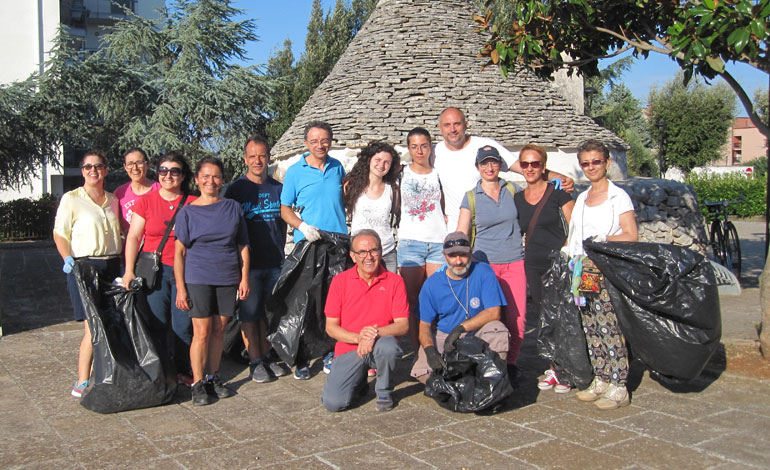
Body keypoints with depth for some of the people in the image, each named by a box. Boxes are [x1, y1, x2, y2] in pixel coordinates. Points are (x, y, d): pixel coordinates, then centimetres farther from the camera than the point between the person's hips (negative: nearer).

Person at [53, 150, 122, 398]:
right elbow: (60, 234, 0)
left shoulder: (112, 200, 14)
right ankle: (82, 383, 0)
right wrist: (67, 258, -16)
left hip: (112, 266, 5)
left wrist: (123, 264, 14)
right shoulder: (71, 199, -1)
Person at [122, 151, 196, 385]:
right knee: (157, 323, 1)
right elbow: (133, 237, 4)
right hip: (154, 269, 0)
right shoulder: (145, 201, 6)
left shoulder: (192, 203, 7)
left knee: (183, 324, 2)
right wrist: (129, 270, -4)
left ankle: (182, 370, 16)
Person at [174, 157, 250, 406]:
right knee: (202, 331, -3)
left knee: (219, 330, 8)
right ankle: (198, 383, 8)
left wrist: (244, 278, 4)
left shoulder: (233, 207, 8)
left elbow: (242, 245, 10)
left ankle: (213, 378, 21)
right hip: (198, 278, -2)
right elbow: (179, 252, 1)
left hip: (228, 278, 2)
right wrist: (180, 287, -5)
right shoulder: (187, 211, 2)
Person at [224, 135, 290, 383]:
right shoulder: (236, 189, -2)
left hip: (274, 262, 4)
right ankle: (255, 362, 11)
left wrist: (280, 252, 10)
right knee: (249, 313, 2)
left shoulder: (278, 188, 10)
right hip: (248, 262, -4)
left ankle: (267, 356, 23)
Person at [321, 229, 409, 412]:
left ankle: (384, 391, -4)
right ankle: (359, 377, 18)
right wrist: (357, 337, -21)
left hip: (379, 346, 0)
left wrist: (375, 333, -26)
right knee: (333, 402, -18)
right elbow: (330, 326, -2)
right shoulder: (340, 281, -2)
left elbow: (403, 325, -8)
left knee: (389, 346, -37)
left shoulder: (394, 281, -3)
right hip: (349, 349, 1)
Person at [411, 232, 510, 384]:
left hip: (477, 334, 0)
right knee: (420, 372, -23)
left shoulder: (483, 272, -10)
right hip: (444, 336, 1)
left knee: (498, 330, -32)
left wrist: (461, 328, -26)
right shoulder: (431, 284, -7)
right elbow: (425, 325, -5)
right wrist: (430, 350, -26)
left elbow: (494, 312, -16)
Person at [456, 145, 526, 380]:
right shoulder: (471, 197, 5)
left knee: (517, 318, -4)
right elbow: (460, 236, 3)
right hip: (484, 264, -1)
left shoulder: (513, 190, 9)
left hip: (514, 263, 1)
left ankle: (511, 363, 16)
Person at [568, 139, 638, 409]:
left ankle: (618, 387, -3)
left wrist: (604, 239, -21)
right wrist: (569, 252, 8)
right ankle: (600, 381, 17)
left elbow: (631, 236, -8)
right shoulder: (581, 199, 18)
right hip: (584, 272, 7)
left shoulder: (619, 197, -1)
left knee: (609, 328, -9)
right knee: (590, 329, 8)